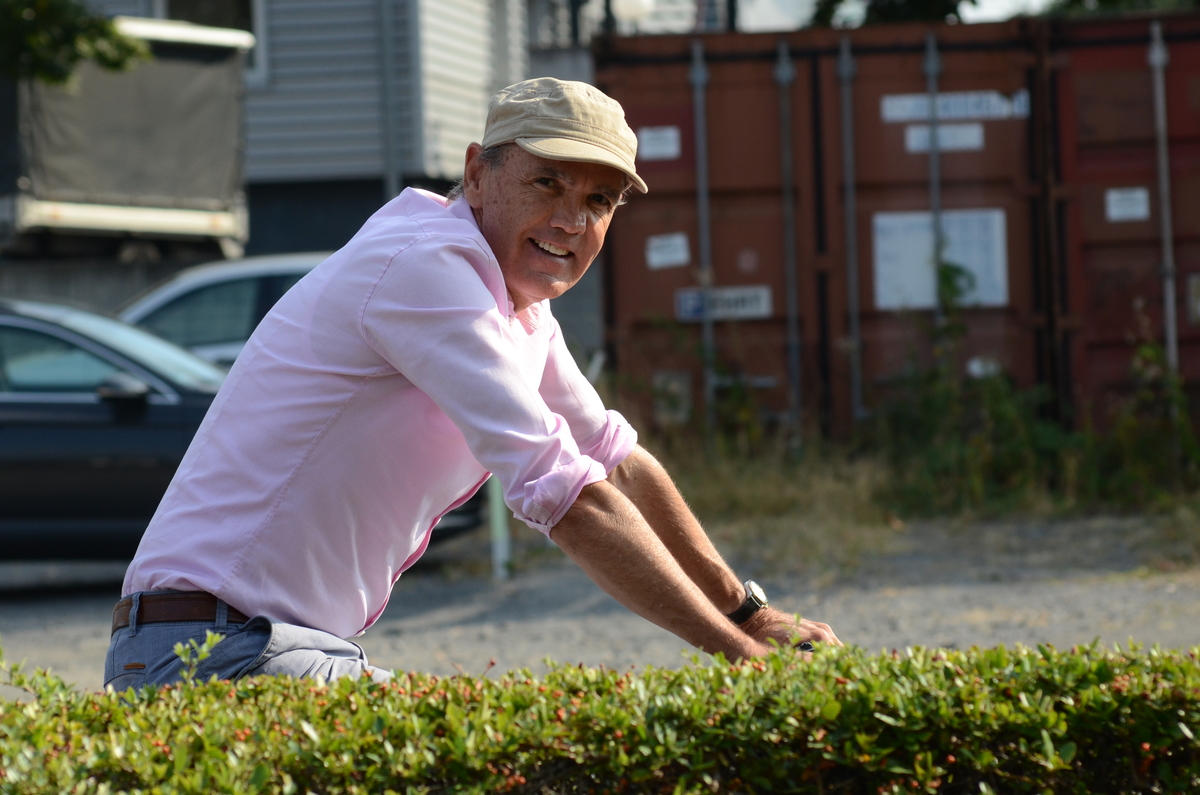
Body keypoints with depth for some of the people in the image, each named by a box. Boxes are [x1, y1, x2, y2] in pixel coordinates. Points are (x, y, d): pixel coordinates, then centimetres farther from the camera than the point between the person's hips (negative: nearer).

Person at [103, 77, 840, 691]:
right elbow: (563, 492, -24)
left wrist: (751, 613, 23)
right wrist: (738, 651, -22)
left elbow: (618, 461, 26)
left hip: (318, 654, 10)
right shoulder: (426, 266, -18)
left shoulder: (521, 306, 13)